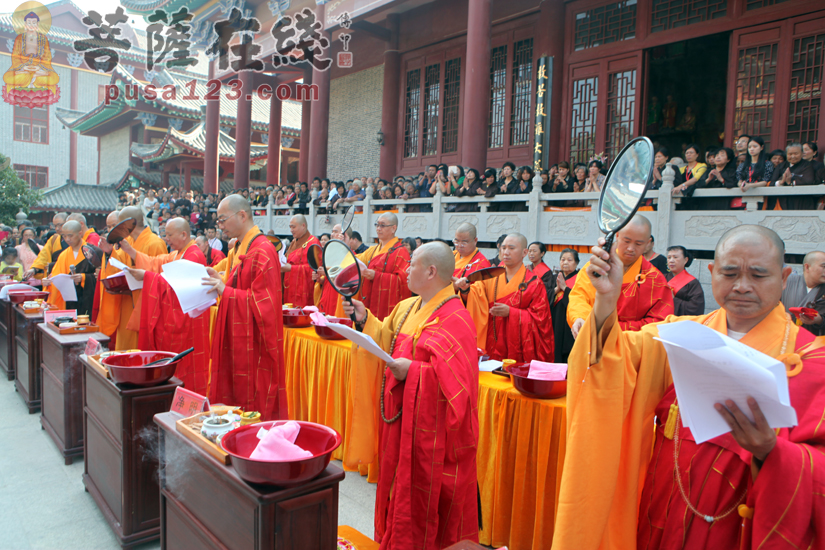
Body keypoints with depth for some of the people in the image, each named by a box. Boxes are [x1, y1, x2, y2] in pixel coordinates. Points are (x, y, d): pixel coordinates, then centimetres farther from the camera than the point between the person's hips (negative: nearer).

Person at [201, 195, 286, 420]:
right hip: (235, 339, 10)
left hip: (254, 341, -9)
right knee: (232, 394, 15)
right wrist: (220, 279, 5)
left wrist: (226, 291, -19)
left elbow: (262, 300, -21)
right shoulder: (238, 249, 13)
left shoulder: (263, 251, -18)